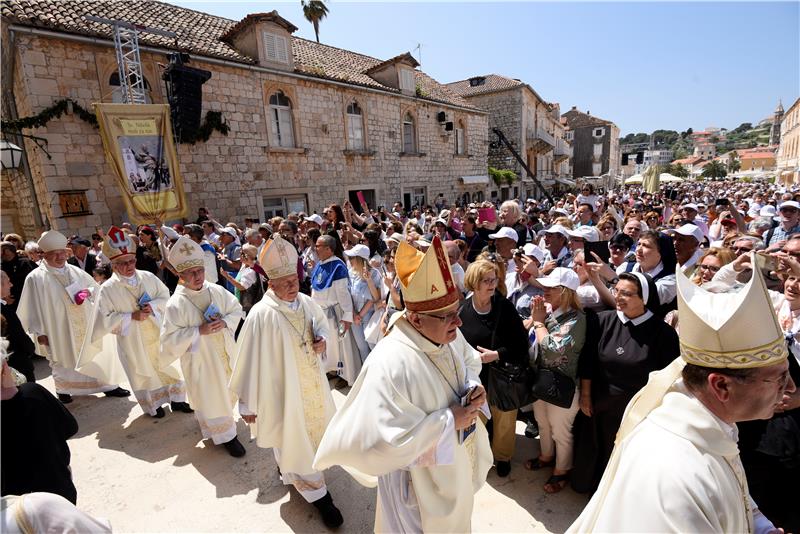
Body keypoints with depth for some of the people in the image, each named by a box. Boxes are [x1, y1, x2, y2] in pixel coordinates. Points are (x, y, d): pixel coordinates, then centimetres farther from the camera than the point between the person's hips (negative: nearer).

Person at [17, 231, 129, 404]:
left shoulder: (76, 271, 3)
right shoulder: (36, 278, -9)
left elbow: (95, 287, 13)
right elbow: (33, 307, -7)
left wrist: (88, 292, -11)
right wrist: (39, 332, -9)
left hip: (85, 325, 3)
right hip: (60, 330, -3)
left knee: (97, 354, 8)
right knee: (64, 359, 13)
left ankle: (107, 385, 20)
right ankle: (63, 390, 35)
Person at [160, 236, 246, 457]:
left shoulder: (216, 290, -7)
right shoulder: (176, 303, -18)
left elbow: (237, 310, 3)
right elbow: (169, 338, -17)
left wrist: (224, 322, -16)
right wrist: (199, 331, -25)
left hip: (225, 352, 5)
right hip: (200, 358, -5)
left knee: (228, 390, 23)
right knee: (211, 396, 8)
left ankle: (219, 426, 51)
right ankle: (226, 435, 27)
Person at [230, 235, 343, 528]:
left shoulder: (307, 302, -6)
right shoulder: (261, 315, -24)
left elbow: (323, 324, 13)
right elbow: (251, 360, -19)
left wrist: (322, 339, -11)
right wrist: (247, 403, -13)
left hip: (313, 381, 7)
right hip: (284, 387, -7)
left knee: (314, 427, 25)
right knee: (296, 439, 8)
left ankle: (289, 467, 54)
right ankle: (316, 492, 28)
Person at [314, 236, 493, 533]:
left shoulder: (449, 335, -13)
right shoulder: (390, 365, -38)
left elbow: (470, 362, 8)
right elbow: (385, 440, -36)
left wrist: (473, 386, -14)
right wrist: (448, 420, -30)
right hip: (422, 482, -7)